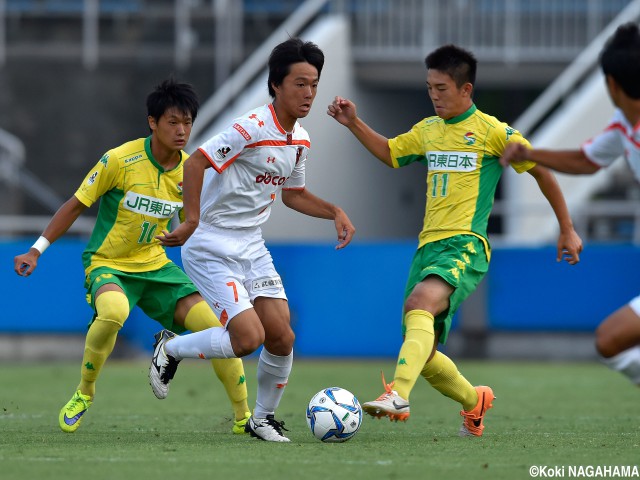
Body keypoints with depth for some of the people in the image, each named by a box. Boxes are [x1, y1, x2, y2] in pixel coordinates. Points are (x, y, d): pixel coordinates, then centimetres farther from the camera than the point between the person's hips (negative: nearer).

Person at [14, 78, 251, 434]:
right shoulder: (120, 160, -16)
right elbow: (76, 206, -6)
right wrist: (37, 250, -8)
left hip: (155, 265, 5)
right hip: (107, 265, -5)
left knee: (216, 328, -11)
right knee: (114, 312, -39)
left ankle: (244, 418, 5)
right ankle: (84, 393, -13)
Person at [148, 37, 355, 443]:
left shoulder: (300, 140, 7)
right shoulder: (252, 128, -20)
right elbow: (197, 162, -23)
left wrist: (334, 211, 8)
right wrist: (192, 220, -31)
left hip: (253, 249, 8)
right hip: (212, 250, -8)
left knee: (281, 337, -2)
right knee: (248, 337, -17)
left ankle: (264, 418, 19)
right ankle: (170, 350, 8)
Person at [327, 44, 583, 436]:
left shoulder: (492, 131, -1)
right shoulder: (428, 131, 16)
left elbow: (541, 171, 6)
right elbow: (390, 153, 34)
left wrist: (567, 229, 10)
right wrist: (354, 124, 19)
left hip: (465, 246, -7)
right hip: (428, 245, 7)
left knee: (420, 301, -36)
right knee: (422, 352, 5)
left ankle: (398, 396, -51)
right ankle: (474, 401, 32)